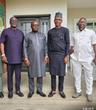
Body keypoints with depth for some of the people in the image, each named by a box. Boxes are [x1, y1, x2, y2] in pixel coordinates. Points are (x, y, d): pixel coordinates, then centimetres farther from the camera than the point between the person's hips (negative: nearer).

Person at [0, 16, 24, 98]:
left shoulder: (21, 33, 13)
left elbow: (23, 45, 14)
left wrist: (24, 56, 10)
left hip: (19, 58, 3)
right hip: (9, 58, -3)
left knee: (18, 75, 8)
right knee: (10, 75, 6)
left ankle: (18, 90, 21)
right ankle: (10, 91, 18)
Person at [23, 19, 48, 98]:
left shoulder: (42, 35, 10)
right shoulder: (28, 36, 3)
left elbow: (45, 46, 9)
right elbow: (25, 47, 0)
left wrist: (46, 55, 0)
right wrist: (26, 58, -7)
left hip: (41, 58, 2)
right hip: (31, 58, -2)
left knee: (40, 74, 5)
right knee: (31, 75, 5)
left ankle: (39, 90, 19)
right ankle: (31, 91, 18)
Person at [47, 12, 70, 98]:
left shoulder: (65, 30, 3)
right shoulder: (50, 31, 10)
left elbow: (67, 43, -1)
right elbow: (48, 44, 12)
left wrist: (66, 56, -8)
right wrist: (48, 56, 7)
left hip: (61, 54, -2)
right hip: (52, 55, 2)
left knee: (61, 74, 4)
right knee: (53, 73, 6)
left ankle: (61, 90, 19)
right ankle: (53, 90, 19)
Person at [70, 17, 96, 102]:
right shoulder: (74, 34, 12)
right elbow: (72, 46, 13)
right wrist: (70, 55, 1)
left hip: (87, 58, -3)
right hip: (76, 58, 3)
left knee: (88, 76, 6)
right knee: (77, 75, 10)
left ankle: (89, 93, 19)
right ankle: (78, 91, 24)